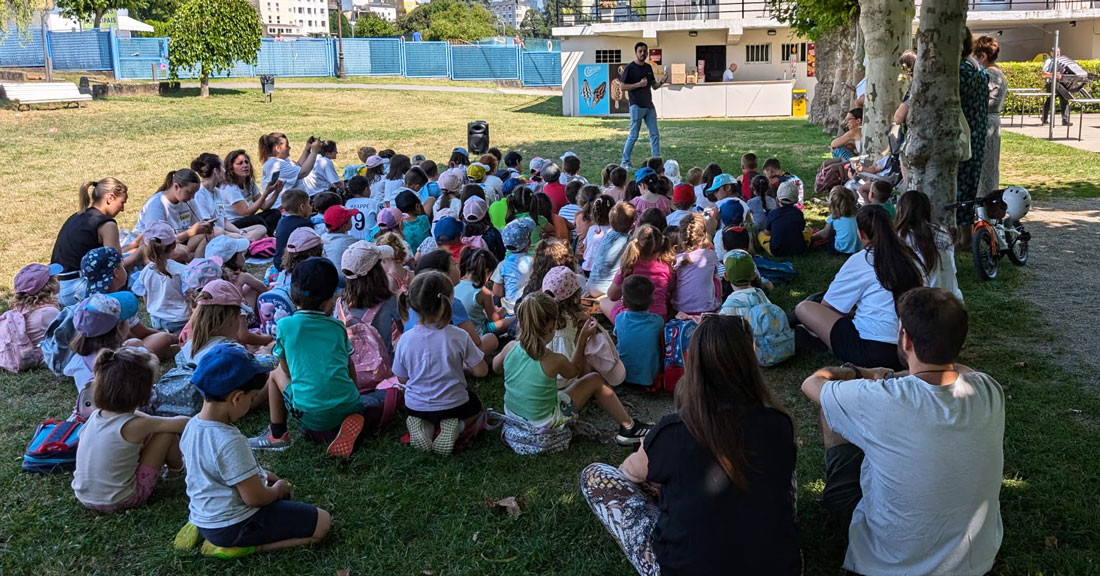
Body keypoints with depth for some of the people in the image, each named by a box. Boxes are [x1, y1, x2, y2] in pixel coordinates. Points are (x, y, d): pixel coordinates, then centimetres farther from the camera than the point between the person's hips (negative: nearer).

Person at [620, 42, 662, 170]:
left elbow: (654, 86, 18)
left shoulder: (648, 67, 14)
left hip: (649, 106, 7)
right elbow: (623, 86, -10)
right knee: (633, 135, -3)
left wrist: (661, 82, -4)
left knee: (655, 135, 3)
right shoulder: (630, 68, -6)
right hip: (636, 106, -7)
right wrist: (639, 84, -19)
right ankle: (625, 162, 9)